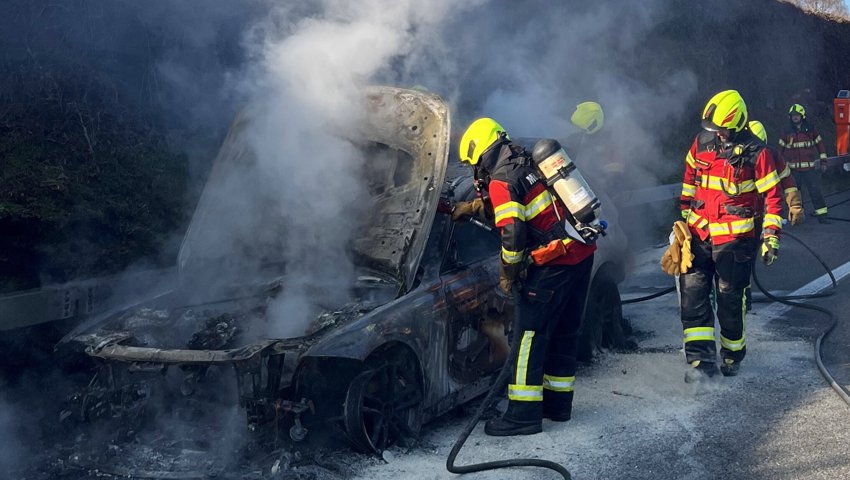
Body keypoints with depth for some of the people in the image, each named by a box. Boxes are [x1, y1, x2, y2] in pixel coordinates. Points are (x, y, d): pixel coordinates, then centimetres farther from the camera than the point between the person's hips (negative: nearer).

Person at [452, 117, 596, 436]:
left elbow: (512, 233, -19)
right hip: (582, 253, 9)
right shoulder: (527, 165, 16)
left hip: (554, 264, -9)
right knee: (563, 332, 17)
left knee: (529, 333, -4)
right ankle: (558, 403, 28)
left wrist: (508, 274, -5)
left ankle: (524, 414, -3)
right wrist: (474, 207, 33)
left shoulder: (501, 181, -12)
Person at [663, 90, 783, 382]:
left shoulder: (756, 153, -10)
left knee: (730, 301, 3)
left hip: (734, 238, -4)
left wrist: (770, 237, -7)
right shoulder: (701, 143, 4)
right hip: (697, 234, 4)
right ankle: (702, 359, -5)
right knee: (692, 294, -6)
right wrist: (684, 217, 22)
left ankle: (732, 355, 23)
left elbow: (772, 197, -4)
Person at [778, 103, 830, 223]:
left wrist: (823, 161, 5)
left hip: (809, 167, -1)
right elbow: (781, 148, 10)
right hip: (793, 169, 1)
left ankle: (821, 215, -1)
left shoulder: (810, 129, 3)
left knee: (816, 191, -5)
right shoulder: (787, 131, 5)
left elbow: (819, 144, 8)